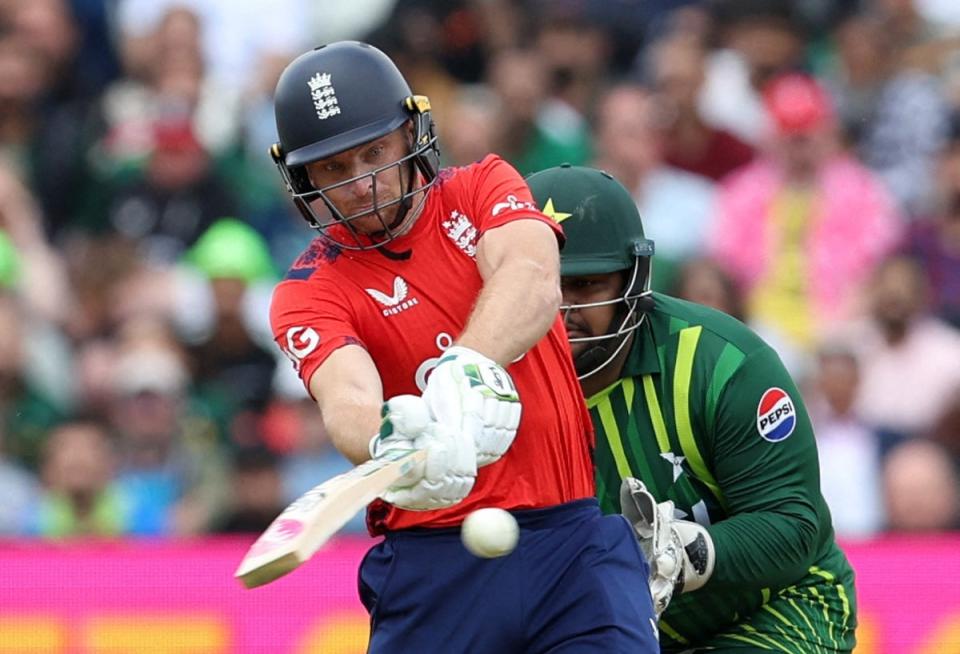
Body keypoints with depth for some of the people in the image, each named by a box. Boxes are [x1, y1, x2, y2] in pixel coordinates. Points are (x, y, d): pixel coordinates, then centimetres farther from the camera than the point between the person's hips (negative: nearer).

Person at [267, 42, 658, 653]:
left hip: (576, 535, 1)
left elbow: (533, 280, -15)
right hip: (432, 566, 0)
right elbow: (346, 399, -19)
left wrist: (469, 368, -36)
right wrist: (390, 441, -44)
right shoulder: (310, 292, 2)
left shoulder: (481, 189, 7)